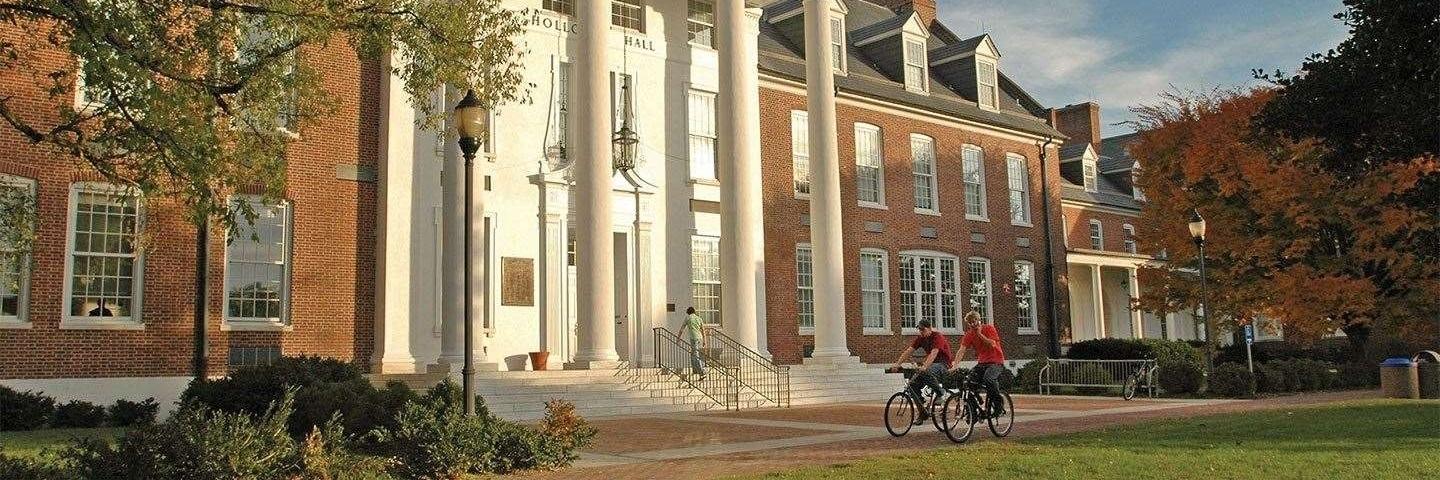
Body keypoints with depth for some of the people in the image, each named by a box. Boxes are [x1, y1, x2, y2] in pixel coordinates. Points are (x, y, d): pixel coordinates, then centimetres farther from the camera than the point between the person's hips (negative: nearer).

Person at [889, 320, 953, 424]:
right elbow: (908, 351, -4)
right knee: (912, 385, -10)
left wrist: (924, 367, -46)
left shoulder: (938, 337, -17)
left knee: (926, 372, -39)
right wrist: (897, 364, -16)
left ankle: (940, 392, -15)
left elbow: (933, 353, -32)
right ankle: (923, 412, -2)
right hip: (930, 364, 8)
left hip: (943, 364, -7)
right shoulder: (921, 338, 4)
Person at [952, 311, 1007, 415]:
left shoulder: (989, 328, -7)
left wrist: (980, 334, -19)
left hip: (995, 361, -5)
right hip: (981, 363, 5)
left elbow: (992, 344, -19)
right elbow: (962, 350, -10)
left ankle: (999, 403, -15)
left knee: (988, 378, -33)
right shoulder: (969, 334, 1)